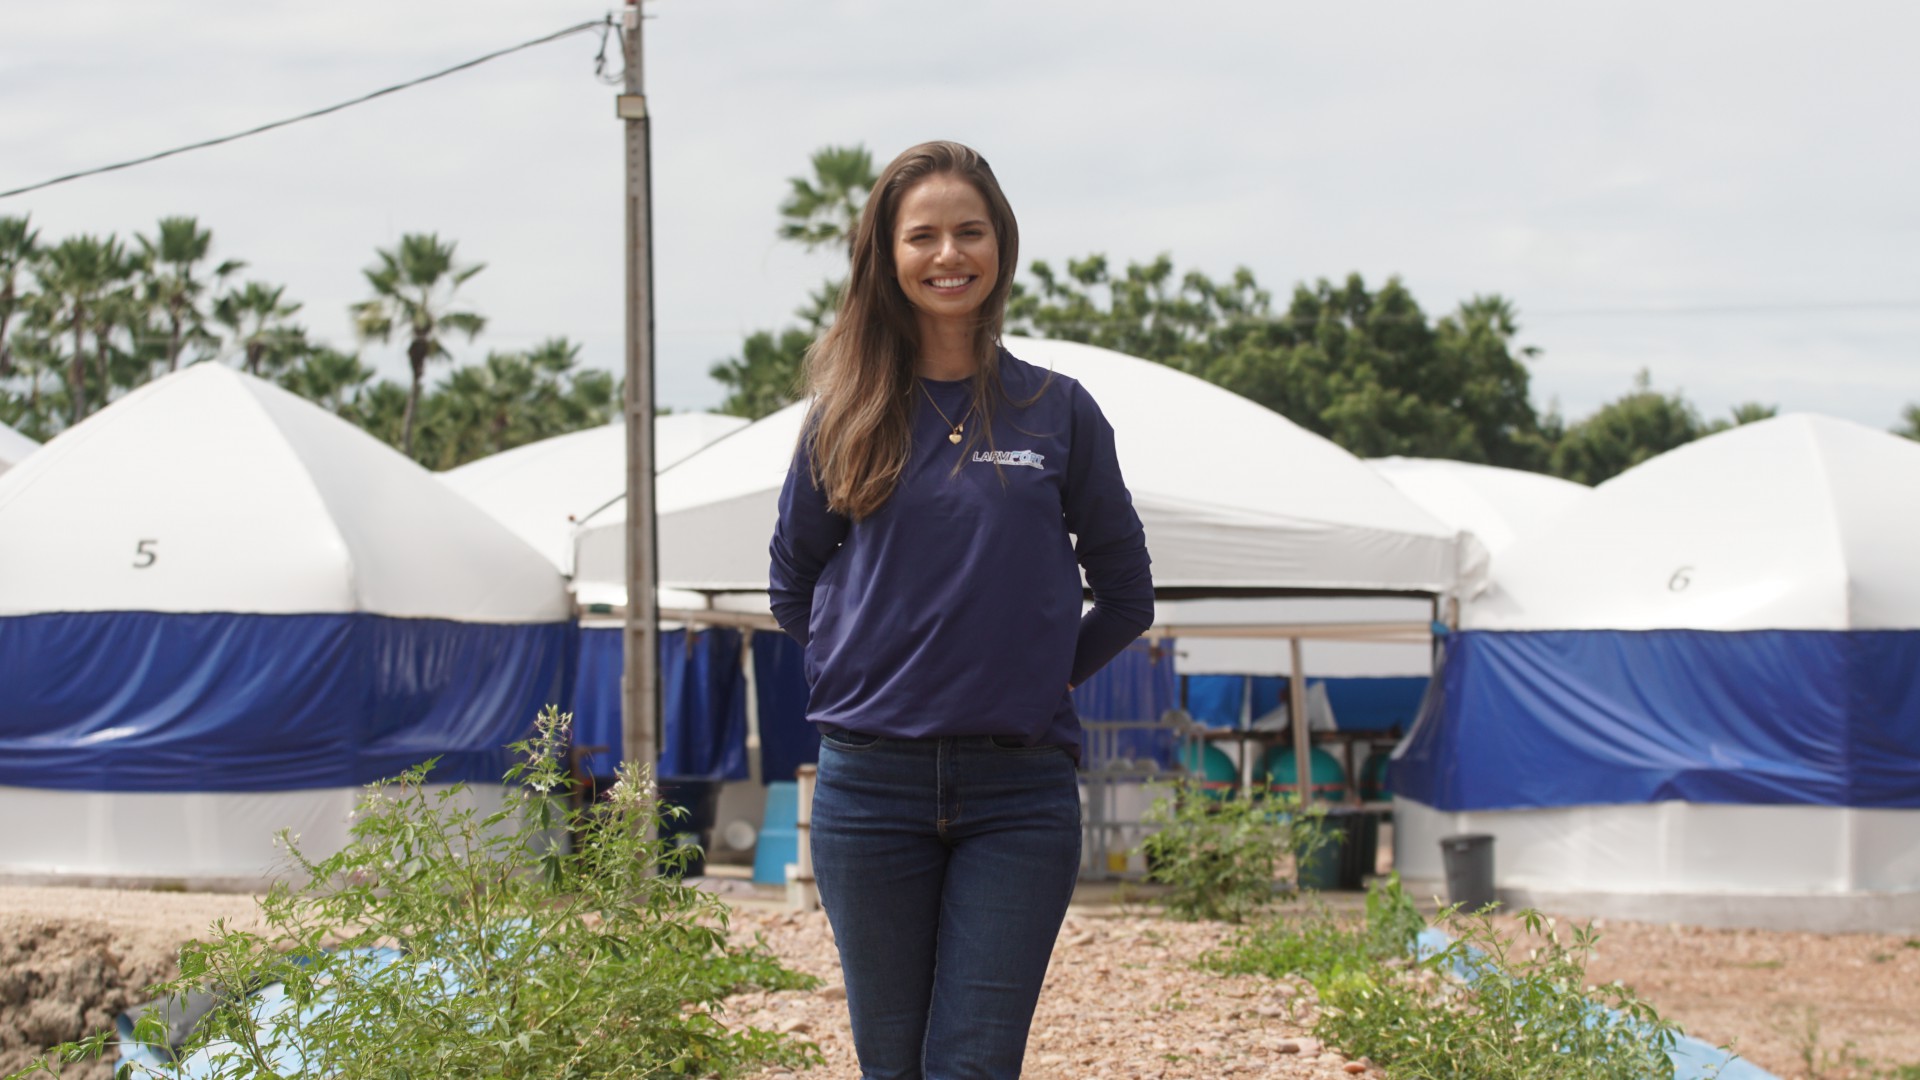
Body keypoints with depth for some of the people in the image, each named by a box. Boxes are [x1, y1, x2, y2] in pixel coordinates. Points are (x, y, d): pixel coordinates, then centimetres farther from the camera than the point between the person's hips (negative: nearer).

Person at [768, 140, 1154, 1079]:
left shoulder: (1056, 411, 4)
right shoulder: (849, 414, 6)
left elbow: (1124, 594, 12)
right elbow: (793, 580, 18)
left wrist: (1041, 677, 8)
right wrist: (860, 677, 10)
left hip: (1020, 790, -1)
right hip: (871, 782, 1)